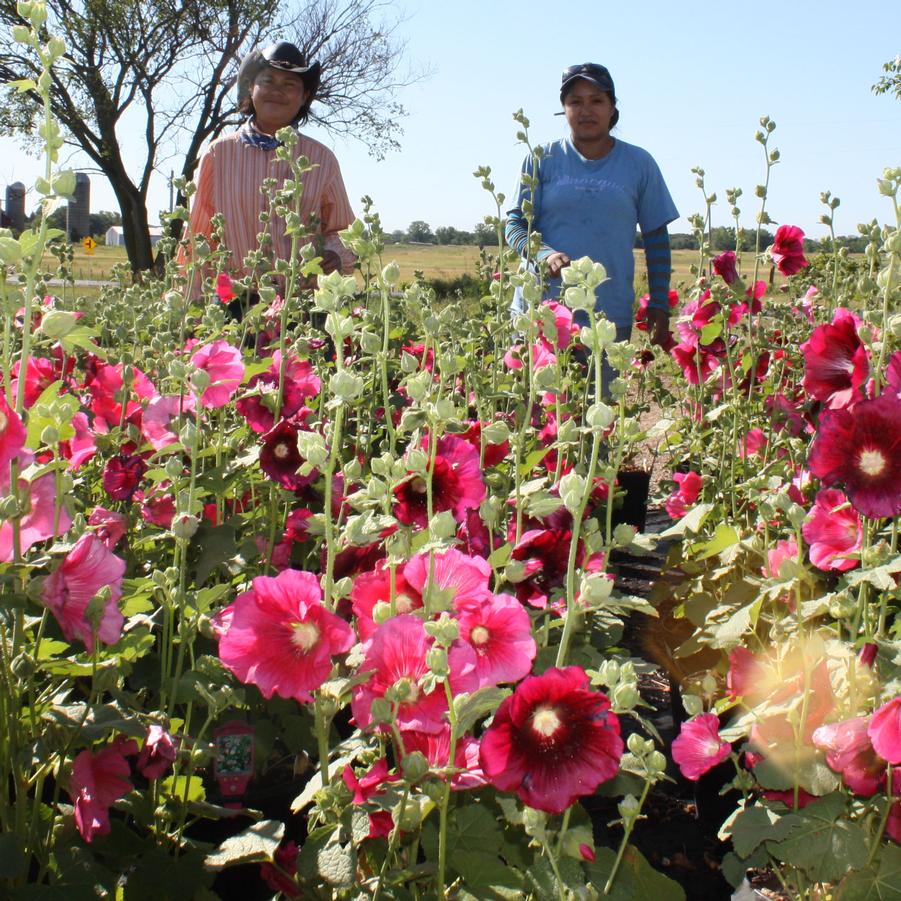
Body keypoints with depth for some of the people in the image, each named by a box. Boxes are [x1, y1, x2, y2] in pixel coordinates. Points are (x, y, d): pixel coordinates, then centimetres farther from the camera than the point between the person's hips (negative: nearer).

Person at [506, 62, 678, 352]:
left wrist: (659, 306, 6)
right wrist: (546, 254, -18)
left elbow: (656, 238, 13)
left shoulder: (639, 163, 8)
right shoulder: (542, 159, 5)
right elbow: (515, 225, 3)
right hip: (539, 312, 0)